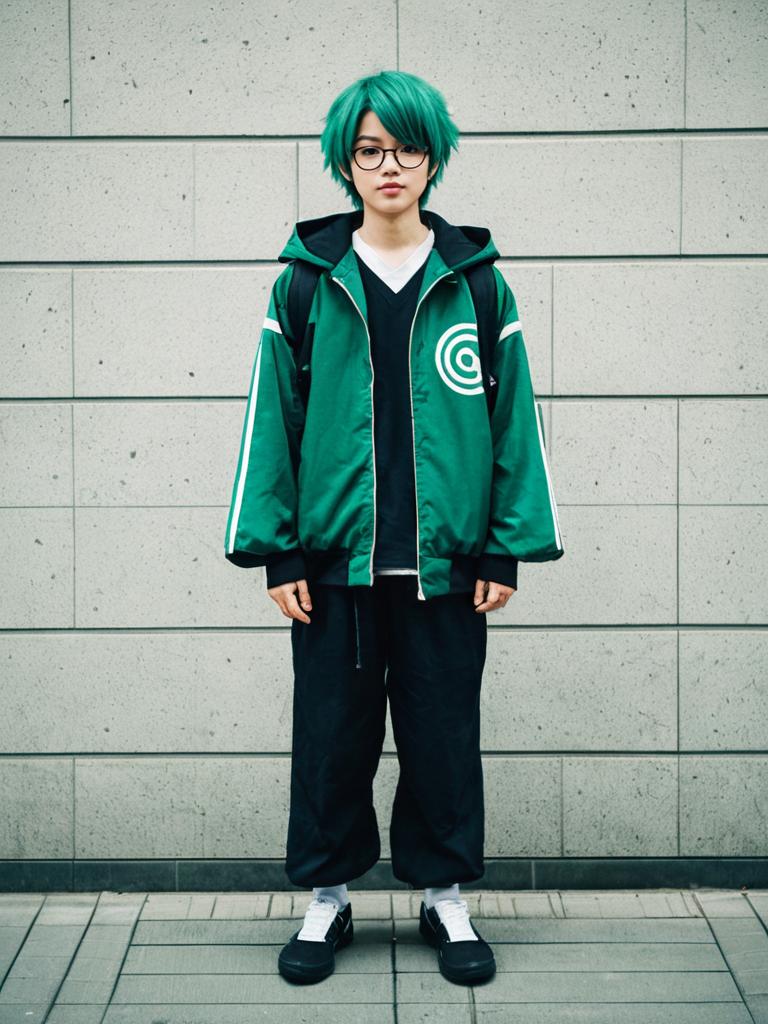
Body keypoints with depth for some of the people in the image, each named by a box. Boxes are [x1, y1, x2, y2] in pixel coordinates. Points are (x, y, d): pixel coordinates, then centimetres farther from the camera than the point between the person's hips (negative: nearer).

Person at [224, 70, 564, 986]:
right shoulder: (306, 280, 3)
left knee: (443, 730, 9)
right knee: (331, 730, 8)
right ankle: (327, 899, 25)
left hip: (443, 558, 0)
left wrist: (508, 548, 0)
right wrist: (275, 550, -2)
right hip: (334, 556, 0)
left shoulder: (475, 279, 4)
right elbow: (272, 414, 3)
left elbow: (513, 413, 5)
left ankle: (445, 895, 25)